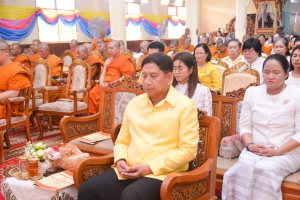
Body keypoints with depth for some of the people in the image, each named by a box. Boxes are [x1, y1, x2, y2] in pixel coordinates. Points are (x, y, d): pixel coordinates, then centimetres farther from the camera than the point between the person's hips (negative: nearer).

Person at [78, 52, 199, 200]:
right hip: (128, 171, 5)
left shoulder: (185, 105, -2)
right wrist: (120, 160, -2)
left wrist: (150, 168, -14)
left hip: (162, 173, -4)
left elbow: (188, 149, -8)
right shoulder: (134, 104, 14)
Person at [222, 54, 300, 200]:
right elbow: (244, 126, 12)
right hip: (254, 151, 2)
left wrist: (277, 151, -14)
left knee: (265, 171, -33)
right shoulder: (252, 92, 13)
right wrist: (250, 145, -7)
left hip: (287, 153, -2)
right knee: (243, 168, -31)